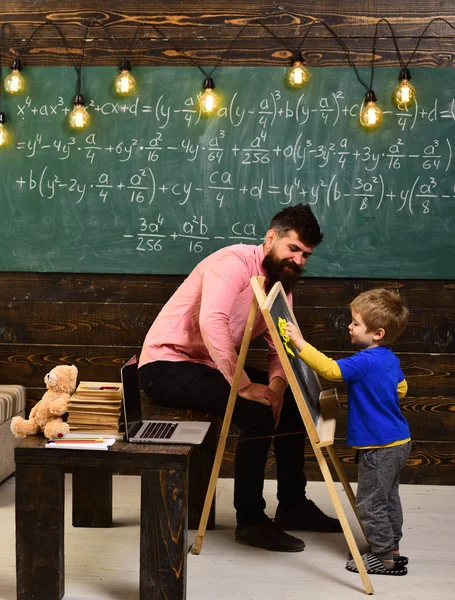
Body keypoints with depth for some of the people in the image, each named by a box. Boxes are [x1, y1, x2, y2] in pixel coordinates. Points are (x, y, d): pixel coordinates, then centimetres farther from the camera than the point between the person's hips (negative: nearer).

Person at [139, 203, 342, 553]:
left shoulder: (281, 283, 7)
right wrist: (245, 385, -35)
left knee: (291, 400, 6)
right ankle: (250, 521, -11)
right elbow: (211, 322, -37)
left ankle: (293, 505, 17)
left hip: (213, 365, 9)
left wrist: (276, 383, -20)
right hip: (167, 364, -9)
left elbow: (281, 347, 2)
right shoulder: (235, 262, -21)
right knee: (257, 412, -26)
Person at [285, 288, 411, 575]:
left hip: (380, 446, -10)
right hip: (397, 441, 10)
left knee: (370, 503, 1)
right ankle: (391, 549, 30)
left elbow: (330, 370, -34)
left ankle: (385, 557, 10)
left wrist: (301, 343, -33)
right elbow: (401, 389, 22)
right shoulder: (390, 359, 7)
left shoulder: (366, 361, -23)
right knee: (388, 499, 19)